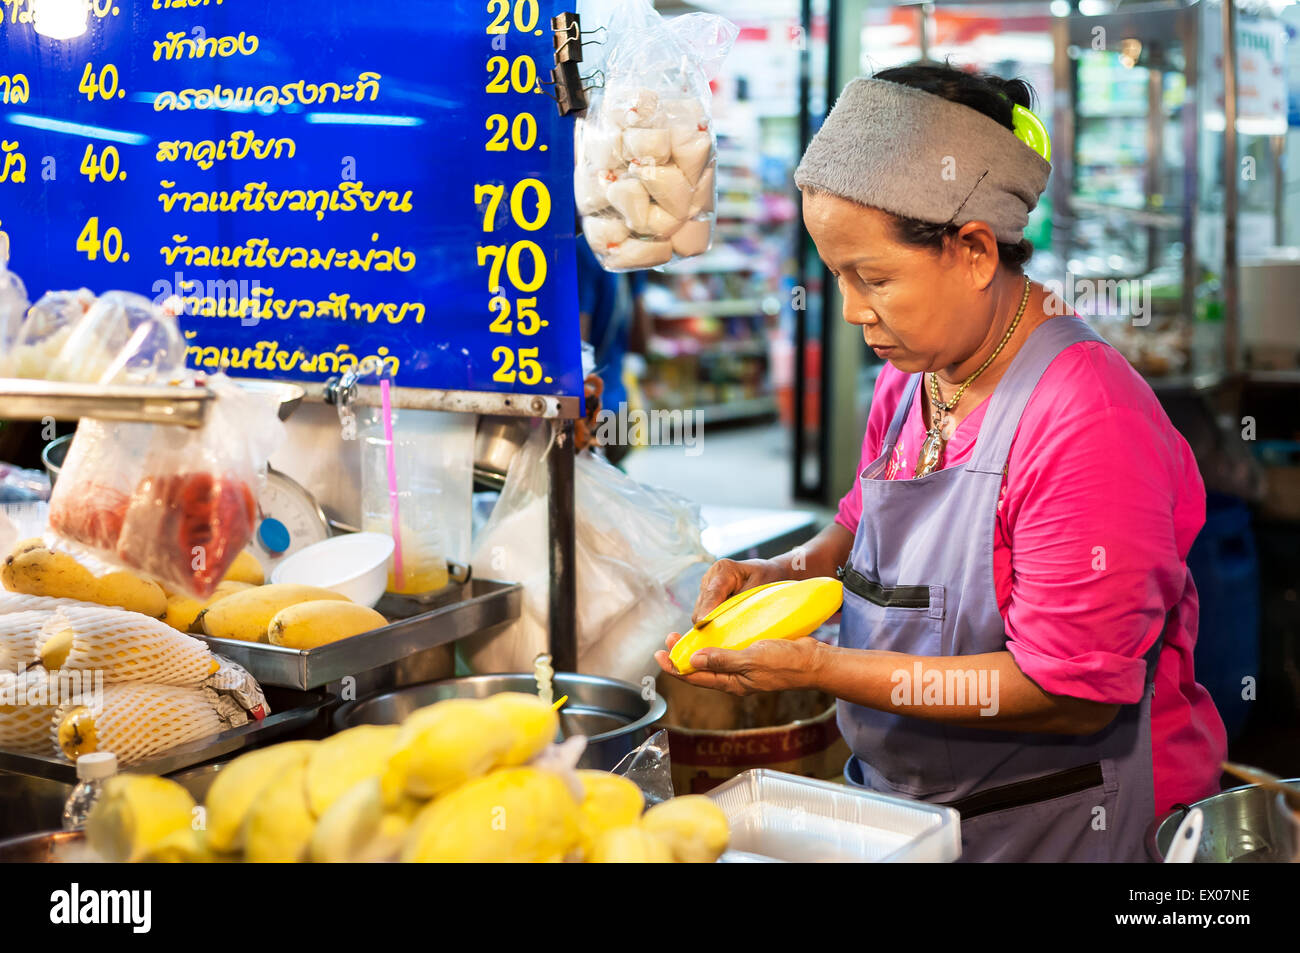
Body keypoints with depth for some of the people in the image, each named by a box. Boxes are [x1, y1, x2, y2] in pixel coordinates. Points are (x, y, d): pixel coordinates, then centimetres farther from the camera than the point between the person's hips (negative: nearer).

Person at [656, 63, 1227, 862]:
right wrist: (782, 574, -4)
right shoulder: (910, 378, 1)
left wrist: (817, 667, -26)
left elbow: (1072, 695, -25)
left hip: (1050, 827, -7)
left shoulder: (1089, 422, -25)